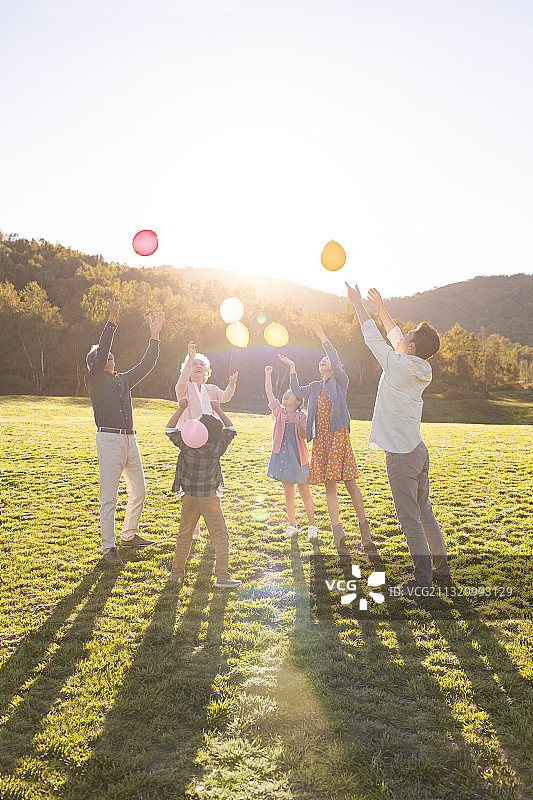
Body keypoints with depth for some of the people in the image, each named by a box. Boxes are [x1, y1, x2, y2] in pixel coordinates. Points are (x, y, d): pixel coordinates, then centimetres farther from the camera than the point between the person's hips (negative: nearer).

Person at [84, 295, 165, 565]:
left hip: (130, 439, 7)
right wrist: (112, 321, -17)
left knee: (138, 491, 12)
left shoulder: (124, 379, 19)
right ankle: (108, 547, 6)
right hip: (109, 439, -7)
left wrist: (154, 337, 10)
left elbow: (146, 365, 18)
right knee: (109, 497, -3)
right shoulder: (94, 380, 1)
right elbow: (101, 351, -13)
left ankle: (129, 535, 29)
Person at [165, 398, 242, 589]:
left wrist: (181, 409, 2)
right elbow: (231, 429, 5)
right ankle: (222, 576, 1)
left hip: (189, 497, 2)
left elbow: (169, 429, 4)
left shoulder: (186, 446, -11)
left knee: (184, 536, 16)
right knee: (220, 537, 4)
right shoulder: (218, 448, -12)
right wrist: (218, 410, 9)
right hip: (210, 498, -2)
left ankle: (176, 573, 24)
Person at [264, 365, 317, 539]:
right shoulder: (279, 412, 8)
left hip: (298, 458, -3)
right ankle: (292, 525, 17)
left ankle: (312, 525, 13)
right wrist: (268, 374, 0)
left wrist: (298, 424, -30)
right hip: (282, 456, 3)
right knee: (288, 492, 8)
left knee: (304, 493, 2)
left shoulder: (301, 416, -1)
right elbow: (269, 393, 4)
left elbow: (303, 436, -13)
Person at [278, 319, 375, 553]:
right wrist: (292, 368, 16)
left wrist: (323, 338, -19)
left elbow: (336, 363, -13)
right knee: (329, 485, 4)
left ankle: (364, 527, 6)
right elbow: (297, 392, 19)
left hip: (338, 435, -6)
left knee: (349, 482, -5)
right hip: (320, 438, 6)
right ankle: (338, 531, 9)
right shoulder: (315, 386, 21)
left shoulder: (340, 380, 4)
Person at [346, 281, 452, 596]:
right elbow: (396, 338, 20)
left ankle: (422, 580, 5)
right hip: (418, 450, 9)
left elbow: (374, 337, -4)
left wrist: (358, 304, 5)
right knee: (424, 512, 18)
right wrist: (381, 309, 28)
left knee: (410, 518, -2)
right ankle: (442, 569, 27)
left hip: (401, 455, -8)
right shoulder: (421, 370, 7)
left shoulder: (398, 365, -15)